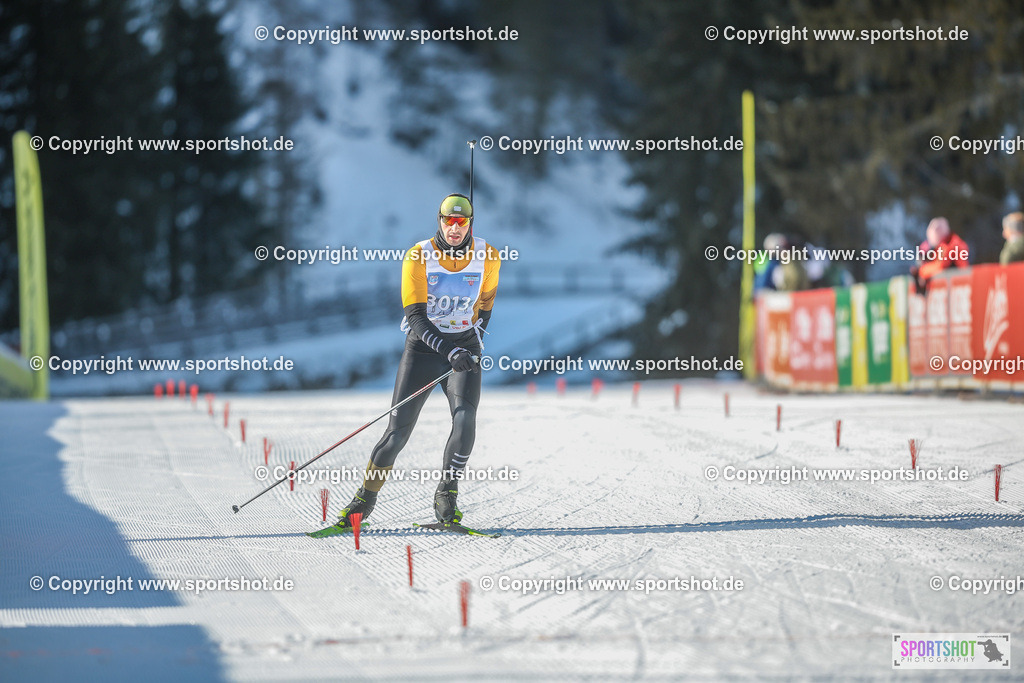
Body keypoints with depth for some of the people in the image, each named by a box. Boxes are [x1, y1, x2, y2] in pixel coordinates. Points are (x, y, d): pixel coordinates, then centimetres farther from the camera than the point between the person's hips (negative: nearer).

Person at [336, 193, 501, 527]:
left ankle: (446, 496, -12)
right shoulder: (418, 257, -13)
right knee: (398, 431, -7)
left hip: (465, 348, 1)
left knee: (465, 418, -24)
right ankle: (366, 497, 10)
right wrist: (449, 351, -30)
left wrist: (478, 335, 5)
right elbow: (416, 317, -18)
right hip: (423, 346, -1)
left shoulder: (488, 257, -5)